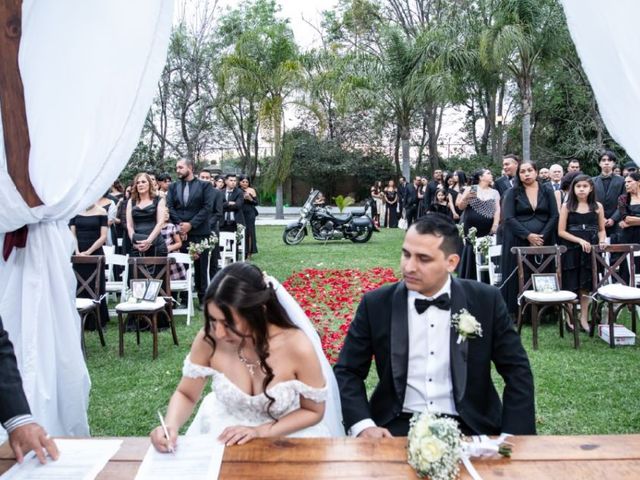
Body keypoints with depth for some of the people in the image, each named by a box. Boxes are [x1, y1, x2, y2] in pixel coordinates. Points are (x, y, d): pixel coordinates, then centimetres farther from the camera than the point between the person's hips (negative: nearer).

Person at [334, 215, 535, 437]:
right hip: (398, 425, -1)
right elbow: (347, 371, 1)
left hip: (468, 426, 1)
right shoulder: (377, 304, -3)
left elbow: (517, 371, 2)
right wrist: (363, 425, -15)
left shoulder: (486, 301, -3)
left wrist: (512, 438, -9)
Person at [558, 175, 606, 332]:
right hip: (571, 250, -2)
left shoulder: (597, 206, 6)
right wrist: (580, 240, -14)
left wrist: (602, 241, -8)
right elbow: (561, 231, -3)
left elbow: (602, 230, 12)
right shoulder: (567, 206, 0)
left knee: (586, 285, 6)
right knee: (571, 285, 1)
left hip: (590, 250, 2)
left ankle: (584, 318, 16)